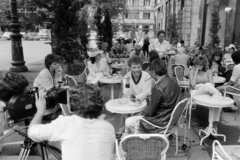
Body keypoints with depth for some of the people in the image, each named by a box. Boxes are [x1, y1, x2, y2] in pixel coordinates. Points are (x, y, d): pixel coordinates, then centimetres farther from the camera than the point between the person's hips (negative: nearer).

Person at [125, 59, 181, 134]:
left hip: (160, 123, -9)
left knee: (128, 122, 6)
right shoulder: (174, 83, -1)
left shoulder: (158, 88, -28)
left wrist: (142, 113, 1)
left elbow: (150, 112, -19)